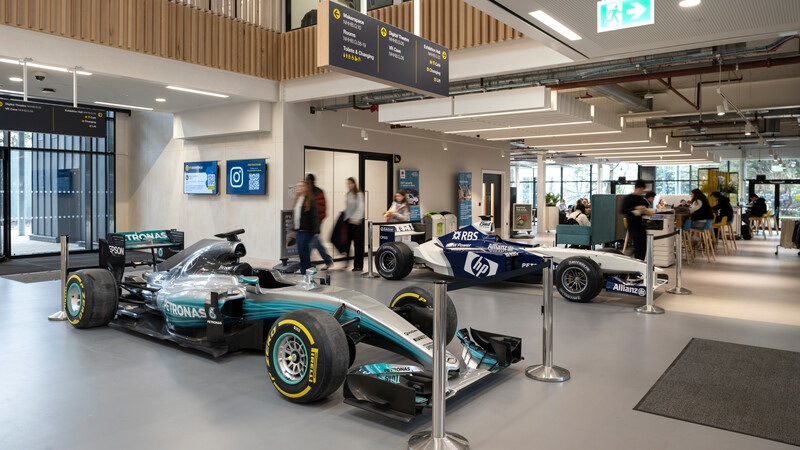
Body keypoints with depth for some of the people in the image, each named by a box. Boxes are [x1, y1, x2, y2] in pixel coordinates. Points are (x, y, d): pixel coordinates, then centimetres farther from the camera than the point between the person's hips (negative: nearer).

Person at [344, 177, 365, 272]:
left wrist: (355, 219, -17)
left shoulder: (359, 194, -7)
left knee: (358, 243, -2)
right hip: (349, 221, 6)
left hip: (357, 221, -6)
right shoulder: (348, 195, 13)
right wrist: (346, 218, 9)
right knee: (347, 241, 5)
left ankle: (358, 265, 3)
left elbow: (360, 208, -12)